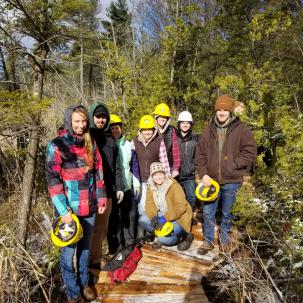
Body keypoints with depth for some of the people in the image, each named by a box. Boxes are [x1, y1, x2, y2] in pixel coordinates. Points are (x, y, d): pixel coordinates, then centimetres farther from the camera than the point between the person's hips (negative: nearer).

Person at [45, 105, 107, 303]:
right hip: (69, 208, -4)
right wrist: (63, 210, -16)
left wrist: (101, 197, 4)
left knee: (85, 246, 19)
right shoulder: (57, 146, -11)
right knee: (69, 251, 9)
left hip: (89, 206, 5)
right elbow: (53, 181, -13)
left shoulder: (90, 143, 4)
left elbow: (98, 172, 9)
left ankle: (84, 283, 39)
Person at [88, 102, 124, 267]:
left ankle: (104, 252, 30)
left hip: (108, 189, 5)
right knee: (95, 225, 2)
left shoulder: (110, 138, 12)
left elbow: (116, 165, 13)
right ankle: (94, 259, 15)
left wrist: (119, 187, 10)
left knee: (104, 224, 14)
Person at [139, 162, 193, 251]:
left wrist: (165, 218, -31)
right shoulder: (151, 187, 0)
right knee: (143, 220, -12)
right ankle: (162, 236, 3)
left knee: (165, 239, -25)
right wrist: (153, 216, -24)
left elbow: (181, 207, -26)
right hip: (162, 216, 7)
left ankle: (186, 236, 4)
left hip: (178, 218, -6)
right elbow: (149, 204, -4)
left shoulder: (174, 186, -20)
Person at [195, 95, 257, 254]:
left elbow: (250, 151, -7)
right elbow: (200, 155, 3)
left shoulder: (241, 130, -3)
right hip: (211, 179, 2)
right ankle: (208, 241, 30)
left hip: (231, 181, -2)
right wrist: (203, 174, -7)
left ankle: (224, 239, 37)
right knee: (208, 213, 11)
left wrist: (233, 164, -15)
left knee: (227, 213, 16)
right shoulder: (208, 131, 3)